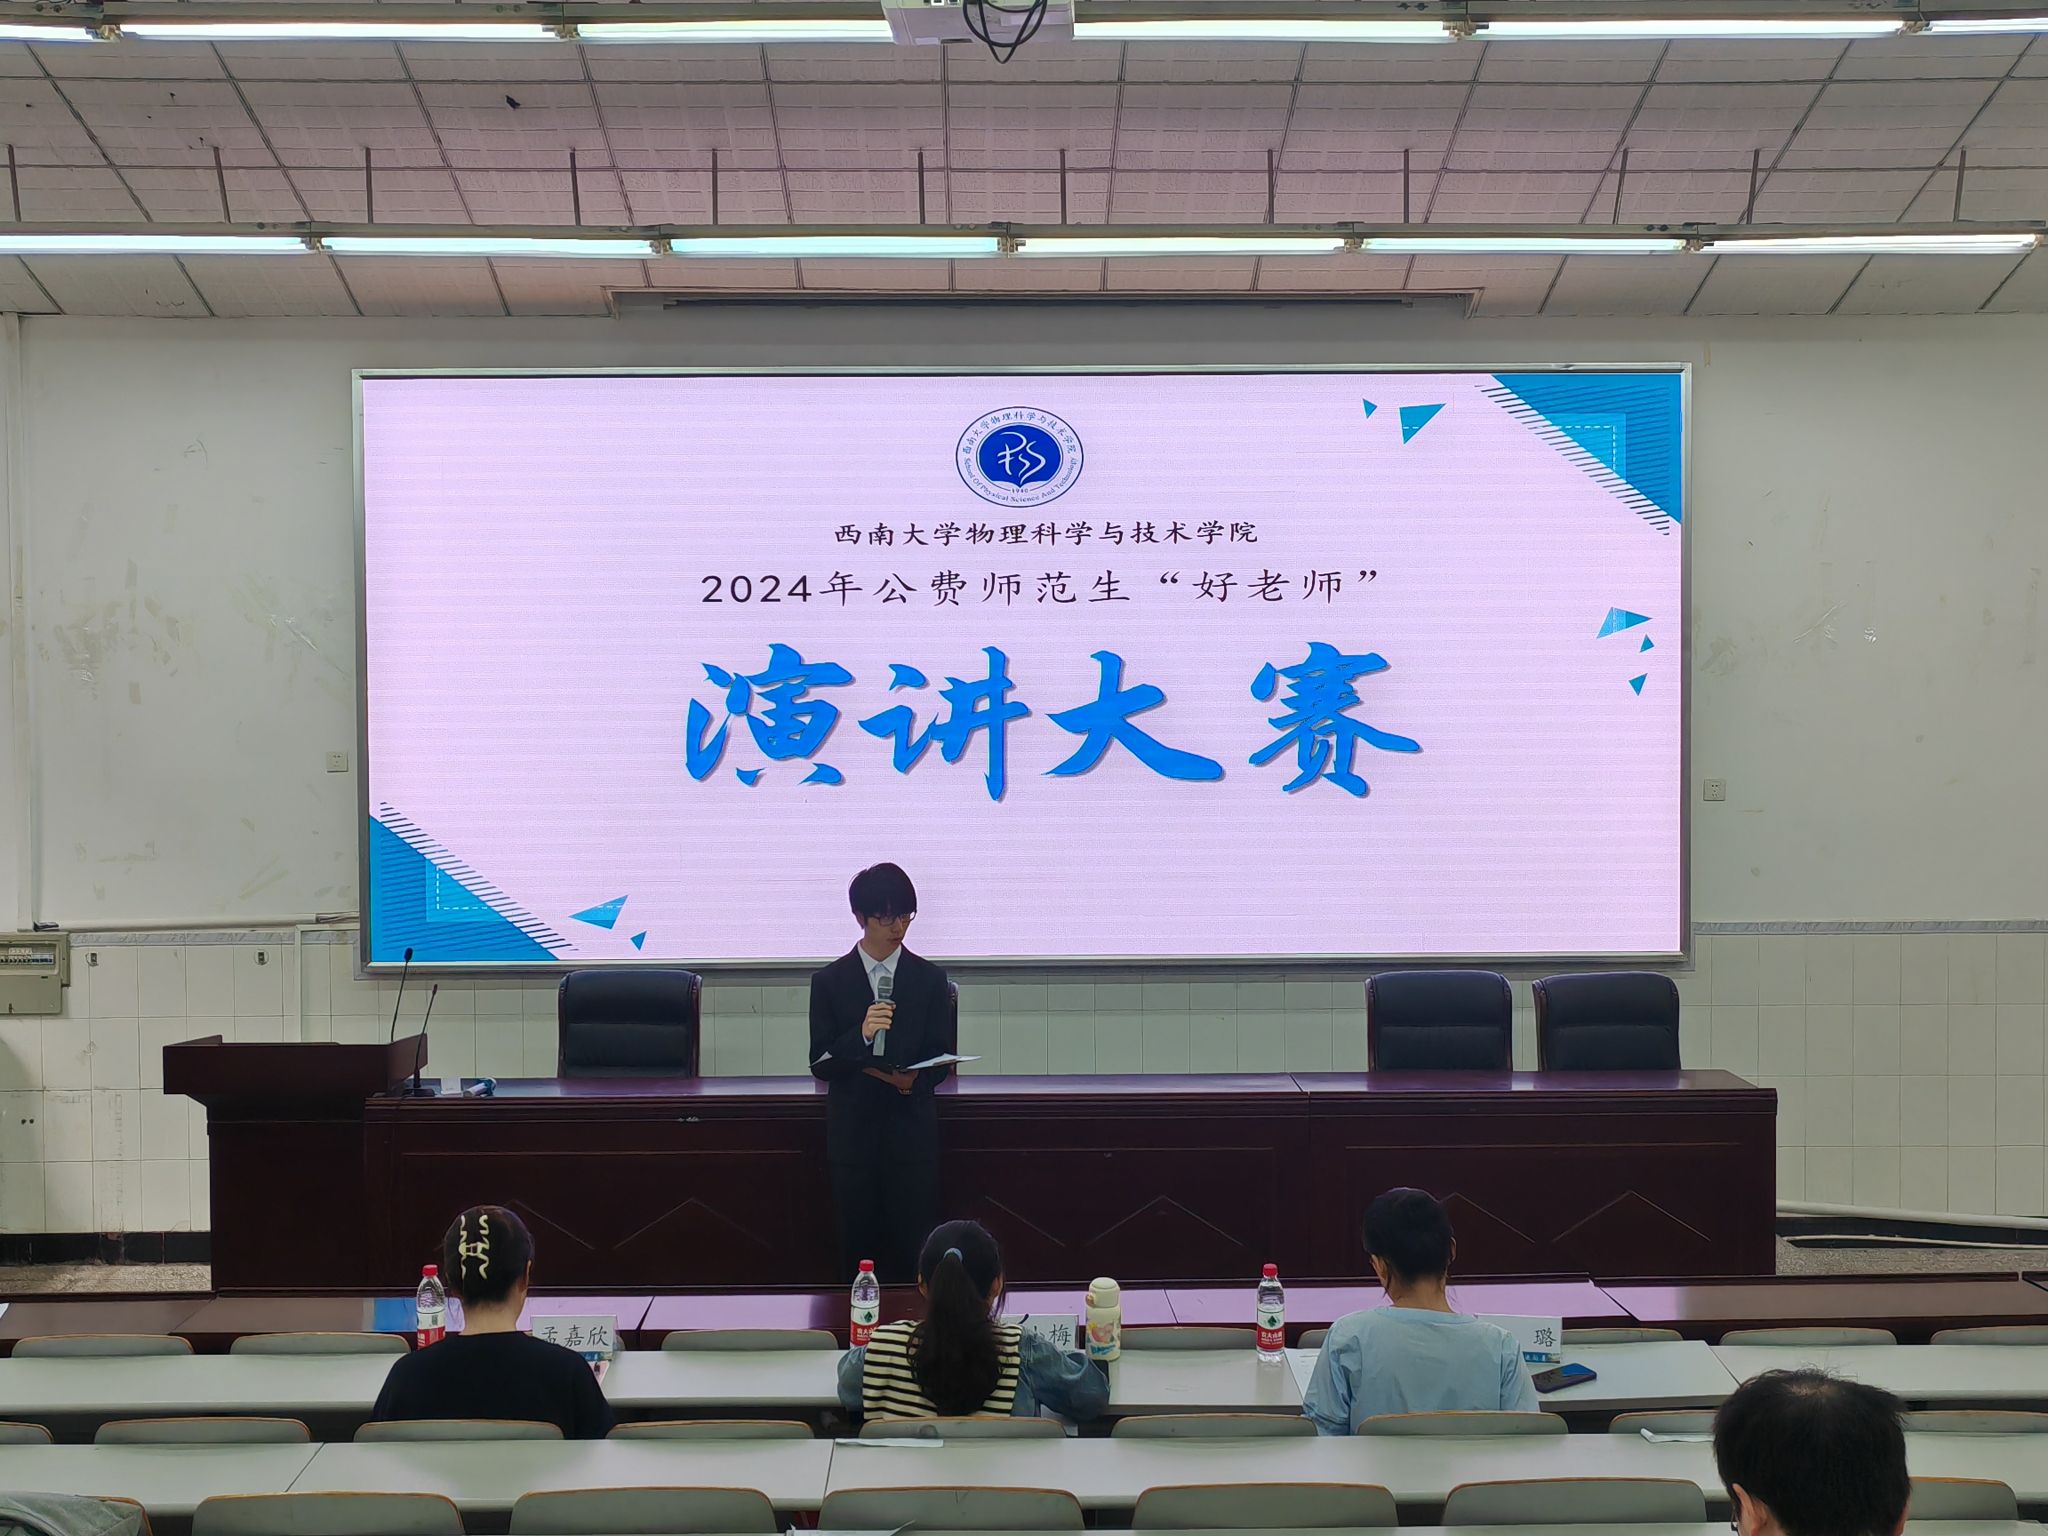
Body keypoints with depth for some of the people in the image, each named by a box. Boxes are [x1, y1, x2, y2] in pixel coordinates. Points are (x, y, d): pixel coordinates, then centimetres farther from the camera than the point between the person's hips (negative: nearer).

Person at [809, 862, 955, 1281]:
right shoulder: (830, 981, 2)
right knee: (857, 1246, 3)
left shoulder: (930, 980, 4)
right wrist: (860, 1035, -20)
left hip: (912, 1129, 0)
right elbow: (820, 1064, -1)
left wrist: (914, 1080, -18)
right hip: (851, 1131, 0)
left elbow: (944, 1058, 4)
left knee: (912, 1247, -2)